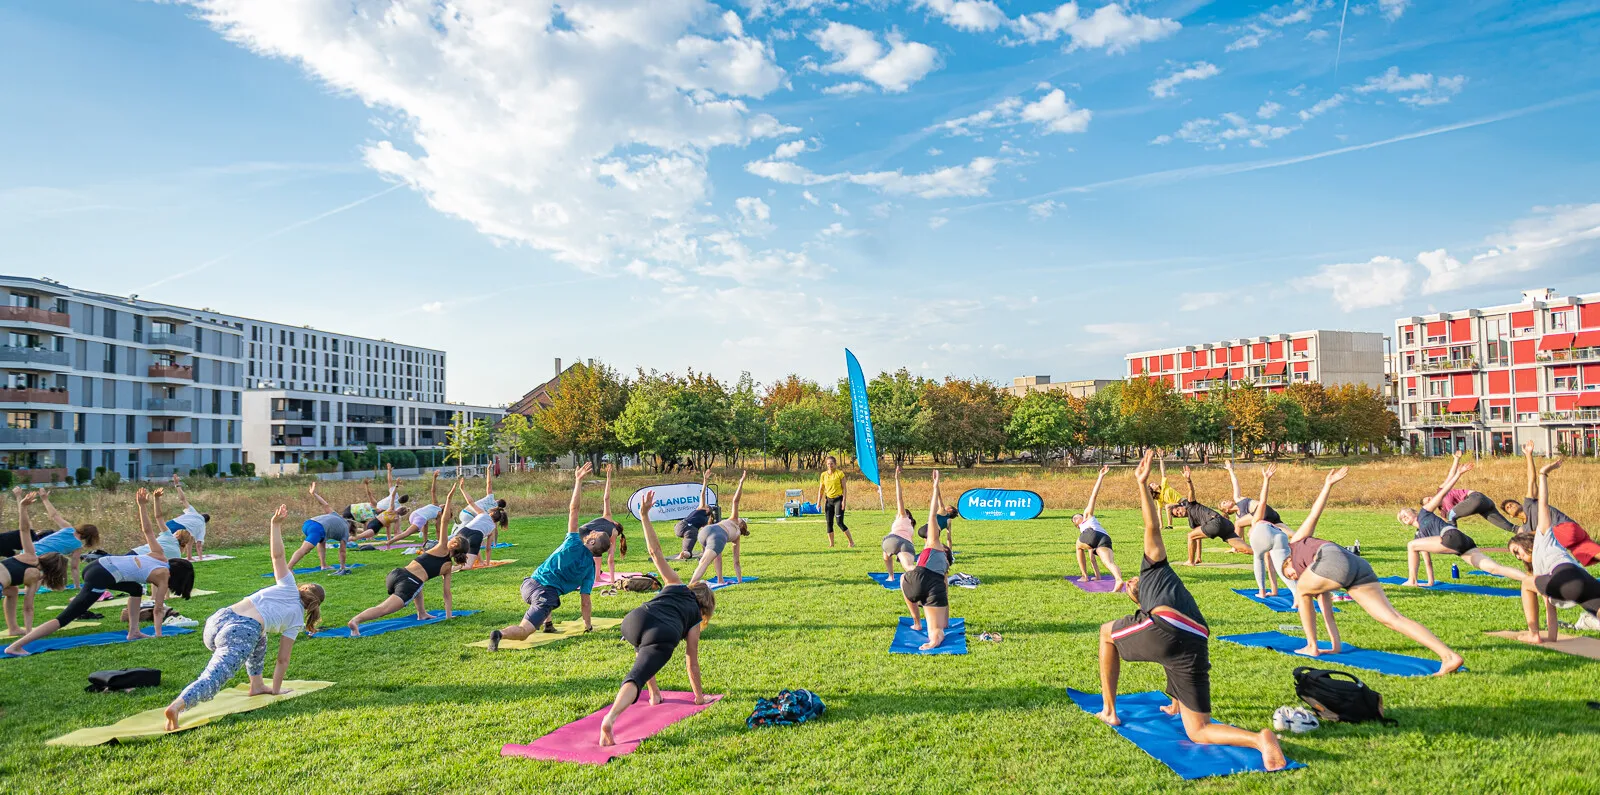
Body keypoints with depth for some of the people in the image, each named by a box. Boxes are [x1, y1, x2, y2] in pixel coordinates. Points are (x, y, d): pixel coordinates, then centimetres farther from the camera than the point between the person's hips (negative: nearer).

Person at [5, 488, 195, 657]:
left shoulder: (160, 556, 15)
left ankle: (133, 632, 26)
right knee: (66, 617, -6)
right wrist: (158, 635, 11)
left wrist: (142, 505, 12)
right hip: (101, 578, -9)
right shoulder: (163, 576, -2)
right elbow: (158, 609, 2)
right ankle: (15, 646, -7)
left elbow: (147, 530, 19)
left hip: (99, 564, 9)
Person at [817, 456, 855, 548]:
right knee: (829, 522, 2)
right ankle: (831, 544, 11)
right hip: (828, 500, 4)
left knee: (840, 522, -11)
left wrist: (844, 500, -12)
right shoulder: (824, 475, 6)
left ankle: (851, 542, 0)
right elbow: (821, 489, 11)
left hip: (838, 499, -4)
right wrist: (819, 501, 4)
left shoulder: (840, 473, -4)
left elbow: (844, 488, -5)